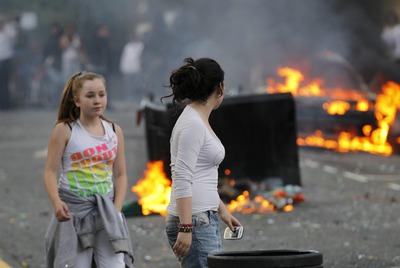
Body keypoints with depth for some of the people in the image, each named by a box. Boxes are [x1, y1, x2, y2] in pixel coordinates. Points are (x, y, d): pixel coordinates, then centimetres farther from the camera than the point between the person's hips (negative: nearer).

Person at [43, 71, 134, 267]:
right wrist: (56, 203, -22)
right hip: (73, 209, -3)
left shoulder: (114, 131, 7)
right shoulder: (65, 130, -3)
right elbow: (50, 172, -6)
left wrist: (116, 208, -2)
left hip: (105, 210, 3)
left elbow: (120, 175, 11)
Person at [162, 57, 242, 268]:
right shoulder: (193, 124, -16)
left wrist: (221, 209, 29)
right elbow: (182, 180, -22)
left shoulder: (198, 121, 14)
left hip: (204, 220, 10)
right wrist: (186, 228, -26)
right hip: (193, 222, -10)